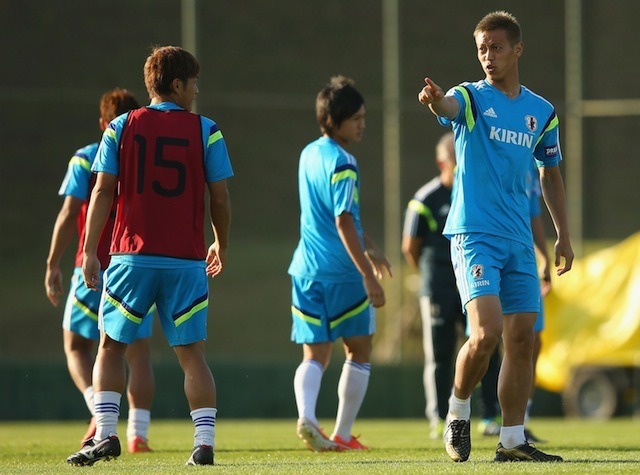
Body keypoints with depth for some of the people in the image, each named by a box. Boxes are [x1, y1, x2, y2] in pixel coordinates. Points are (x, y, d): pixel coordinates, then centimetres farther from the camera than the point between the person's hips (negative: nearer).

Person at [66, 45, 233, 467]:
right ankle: (205, 442, -3)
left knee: (112, 345, 10)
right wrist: (222, 247, 17)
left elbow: (103, 192, -2)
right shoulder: (206, 131, 1)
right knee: (192, 353, 5)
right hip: (187, 259, 0)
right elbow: (220, 198, 2)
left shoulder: (121, 128, 3)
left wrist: (90, 252, -1)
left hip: (132, 256, 0)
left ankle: (106, 433, -2)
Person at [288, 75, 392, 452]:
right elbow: (344, 222, -20)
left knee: (314, 355, 4)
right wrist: (369, 277, -20)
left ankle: (306, 416, -22)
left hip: (306, 269, 7)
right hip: (341, 271, -7)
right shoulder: (342, 163, -14)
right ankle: (343, 435, 10)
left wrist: (369, 246, 34)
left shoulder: (309, 154, 14)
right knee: (359, 351, 10)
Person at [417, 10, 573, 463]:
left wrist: (563, 235, 19)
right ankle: (459, 412, 5)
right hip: (474, 235, -5)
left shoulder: (541, 112, 12)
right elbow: (449, 108, -27)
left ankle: (513, 439, 9)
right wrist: (436, 100, -52)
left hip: (519, 241, 5)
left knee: (523, 339, 2)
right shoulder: (471, 98, -2)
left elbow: (551, 174, 23)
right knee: (487, 331, -18)